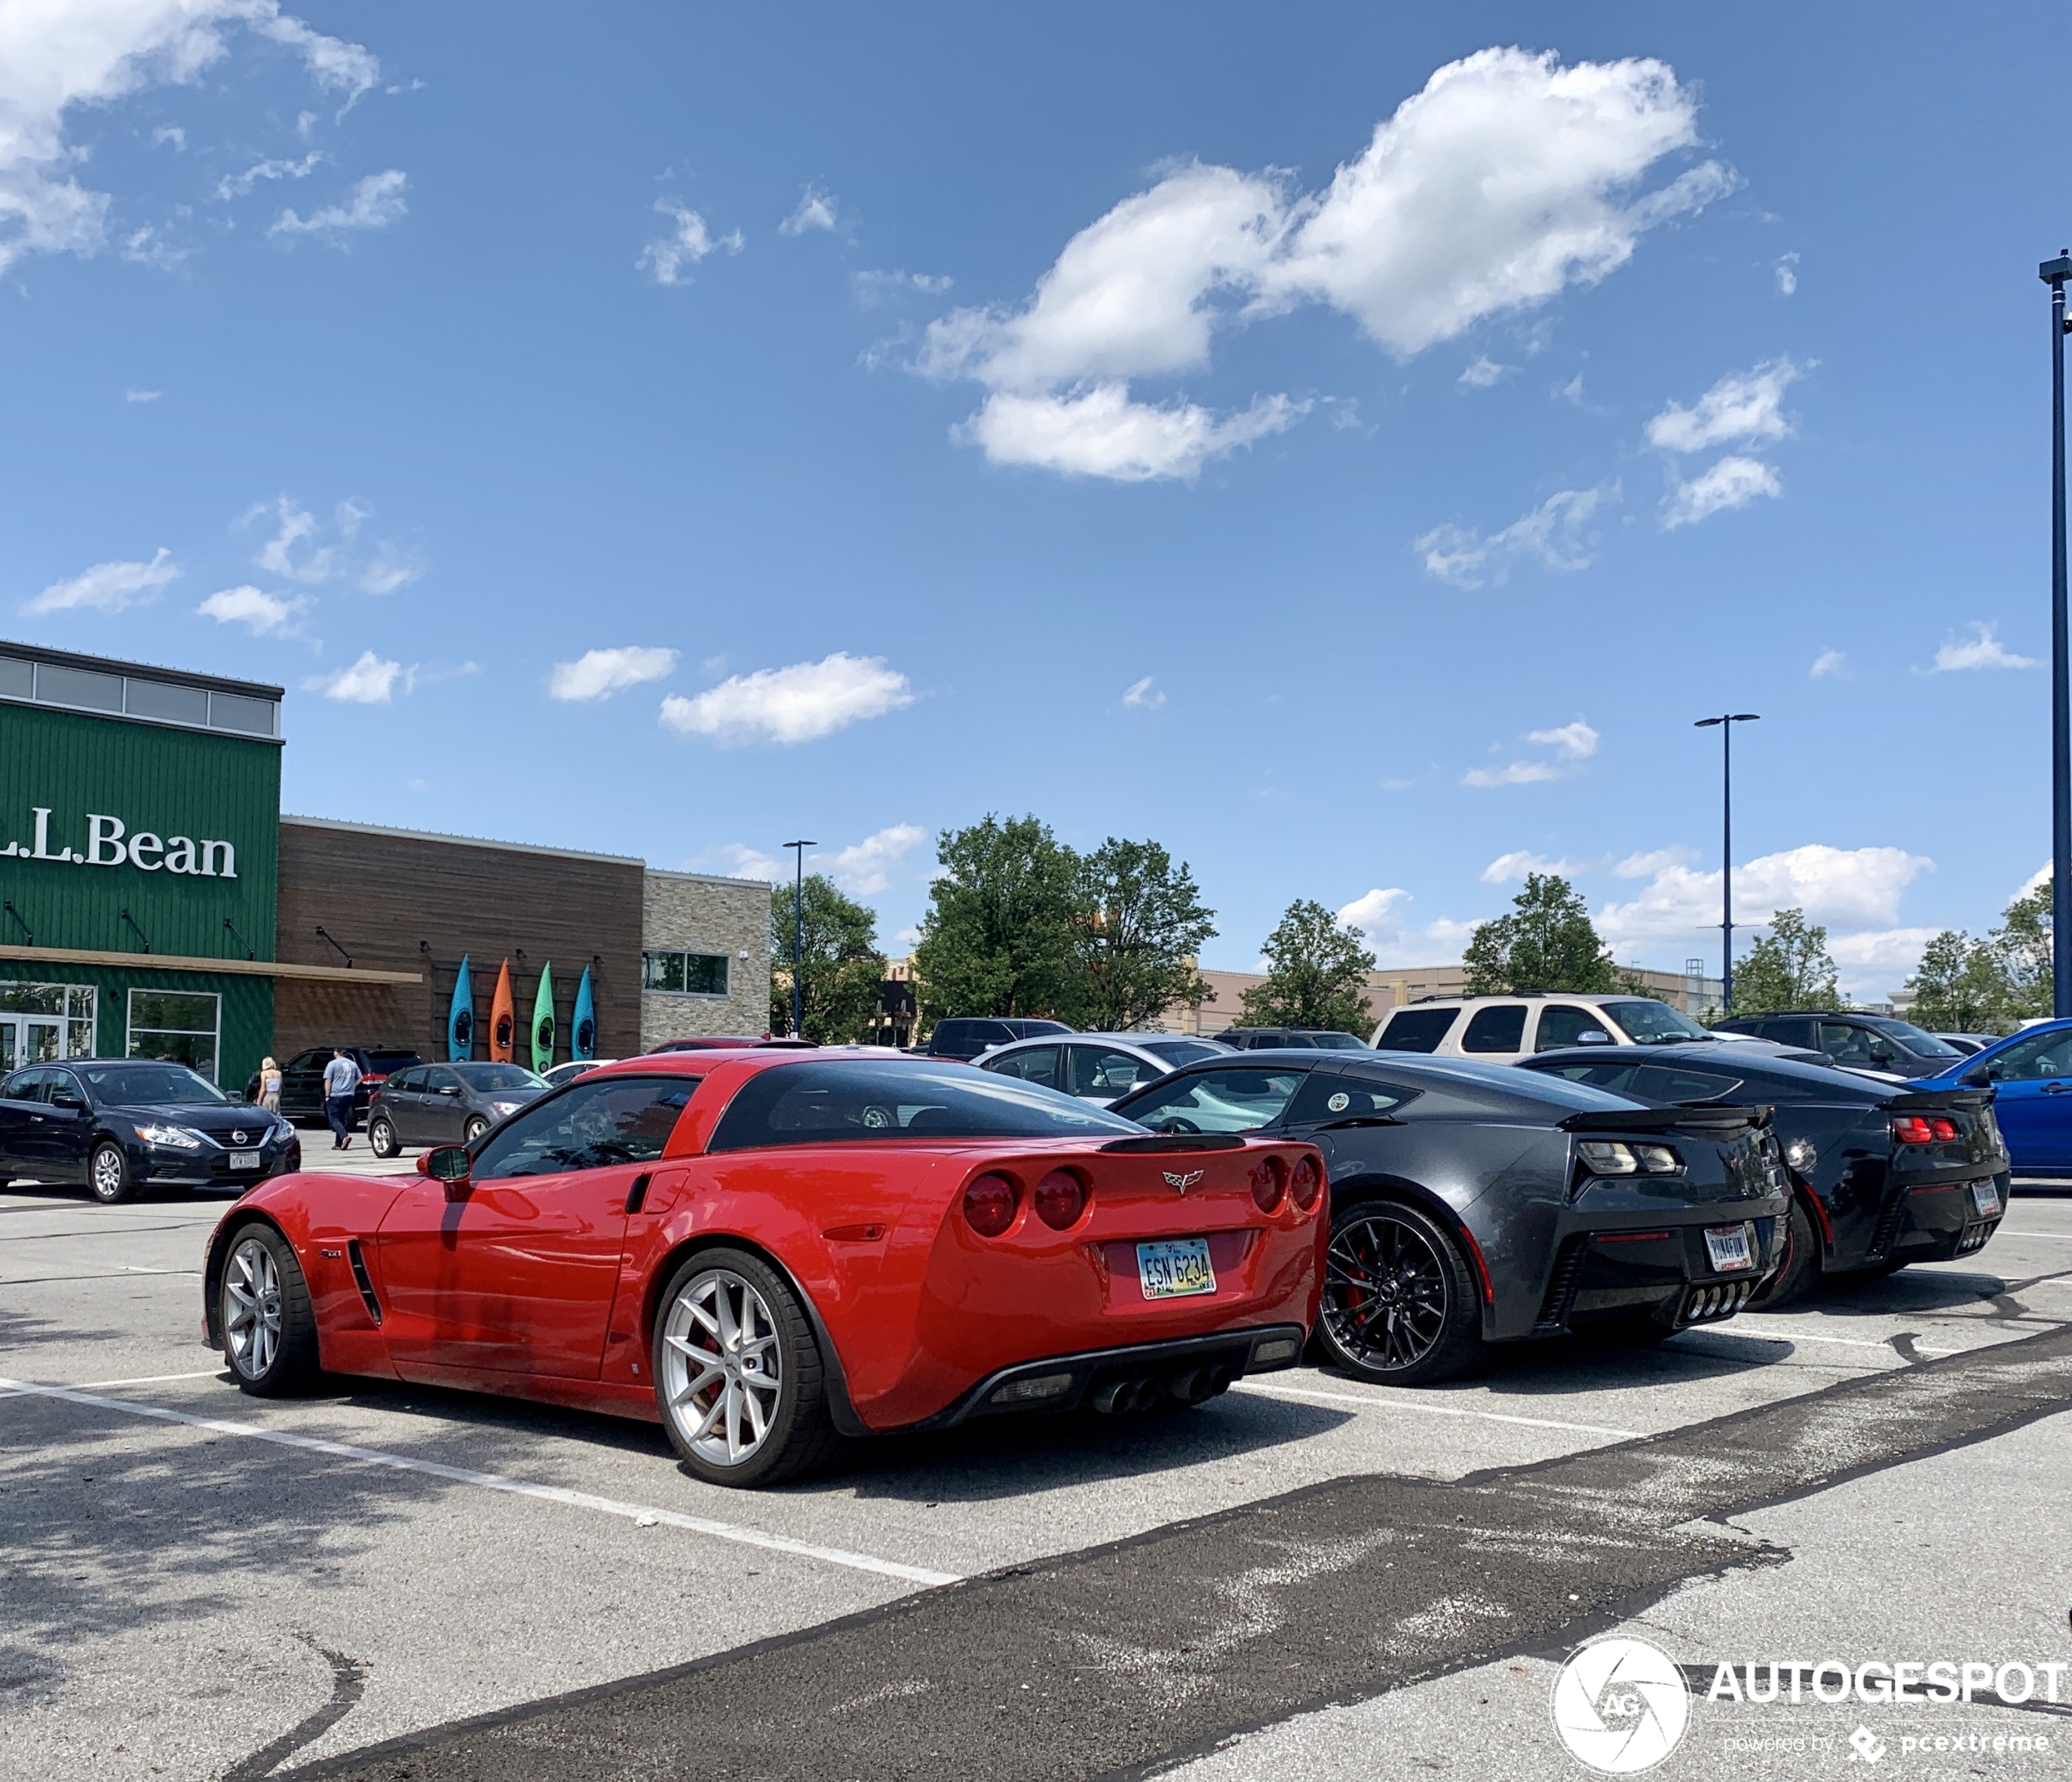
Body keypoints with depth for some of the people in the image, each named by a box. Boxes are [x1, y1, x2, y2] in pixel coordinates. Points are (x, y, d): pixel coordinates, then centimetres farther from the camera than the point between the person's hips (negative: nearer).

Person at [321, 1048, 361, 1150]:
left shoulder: (333, 1064, -7)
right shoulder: (353, 1064, 10)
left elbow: (328, 1080, -10)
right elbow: (359, 1078, 15)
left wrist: (327, 1095, -6)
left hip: (335, 1096, -6)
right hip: (349, 1096, 6)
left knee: (334, 1119, -3)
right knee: (342, 1119, 14)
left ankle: (345, 1136, -25)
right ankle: (338, 1144, 13)